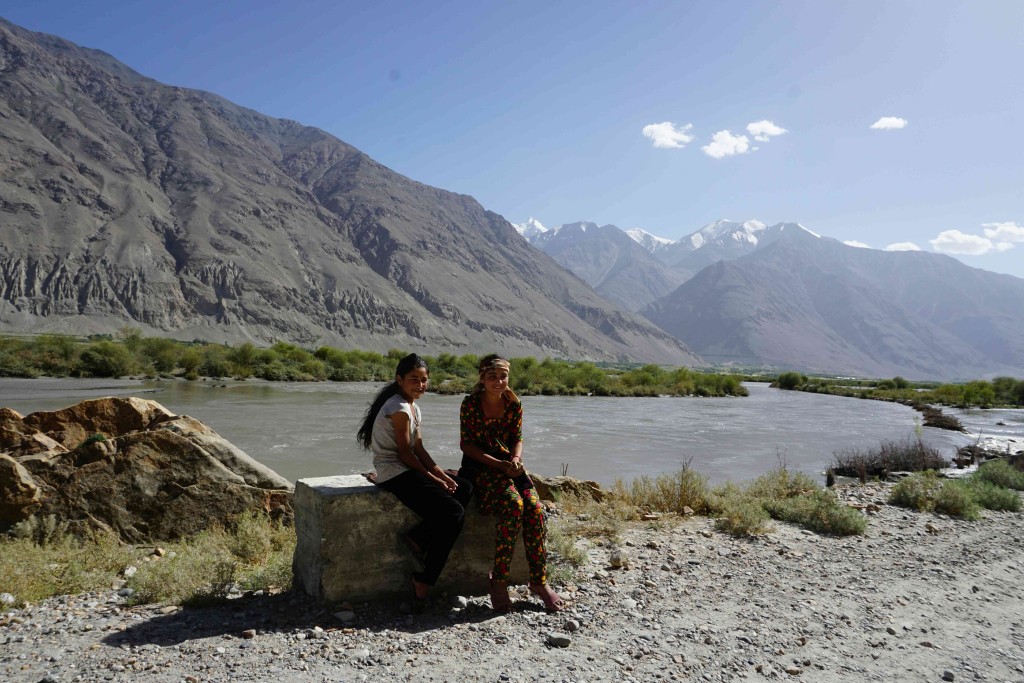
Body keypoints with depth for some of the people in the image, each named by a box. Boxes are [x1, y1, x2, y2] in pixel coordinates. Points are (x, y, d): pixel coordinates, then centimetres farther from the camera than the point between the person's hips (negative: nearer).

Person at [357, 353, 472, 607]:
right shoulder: (399, 408, -15)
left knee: (464, 488, -1)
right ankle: (423, 583, -8)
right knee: (453, 512, -16)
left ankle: (417, 538, -6)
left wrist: (442, 474, -1)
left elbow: (419, 449, 11)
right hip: (394, 475, -10)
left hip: (406, 471, 10)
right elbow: (404, 453, -15)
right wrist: (434, 479, -9)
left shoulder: (413, 407, 14)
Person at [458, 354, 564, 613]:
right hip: (480, 466, -4)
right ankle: (498, 581, -20)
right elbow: (467, 445, -10)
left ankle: (539, 581, -9)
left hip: (509, 464, 5)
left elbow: (517, 438, 9)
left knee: (534, 507, -21)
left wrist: (515, 460, -12)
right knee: (513, 504, -31)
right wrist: (499, 464, -18)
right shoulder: (471, 404, -11)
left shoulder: (514, 404, 2)